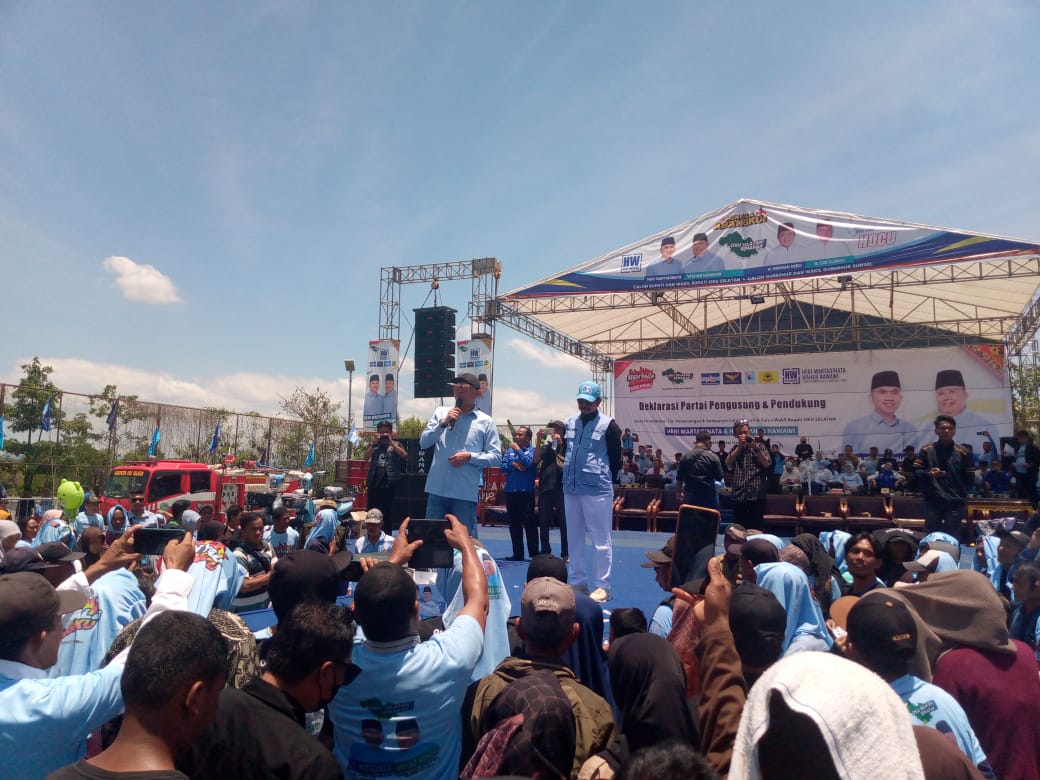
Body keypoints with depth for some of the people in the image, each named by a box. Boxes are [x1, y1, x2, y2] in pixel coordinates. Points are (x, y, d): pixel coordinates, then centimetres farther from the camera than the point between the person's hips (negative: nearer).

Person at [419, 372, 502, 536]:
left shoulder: (486, 422, 2)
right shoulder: (440, 412, 9)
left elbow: (496, 457, 0)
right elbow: (423, 443, 3)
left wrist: (469, 456, -14)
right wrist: (443, 423, -9)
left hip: (466, 493, -2)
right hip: (437, 489, 3)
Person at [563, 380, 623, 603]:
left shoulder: (608, 425, -6)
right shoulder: (570, 422, 10)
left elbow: (616, 459, -2)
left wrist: (605, 480, 2)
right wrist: (568, 474, 14)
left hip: (597, 490, -6)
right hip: (571, 488, 6)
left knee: (601, 540, -1)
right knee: (574, 538, 12)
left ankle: (602, 586, 6)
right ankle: (578, 582, 23)